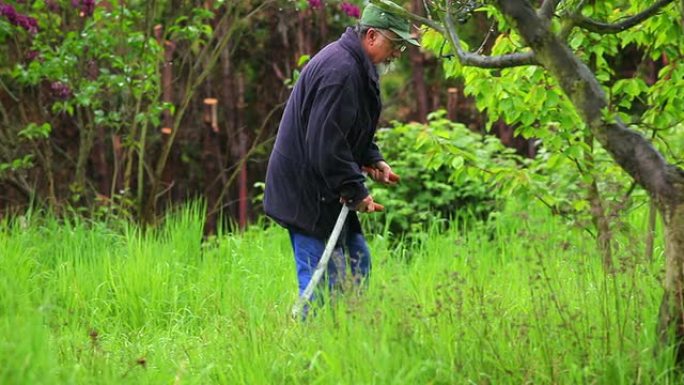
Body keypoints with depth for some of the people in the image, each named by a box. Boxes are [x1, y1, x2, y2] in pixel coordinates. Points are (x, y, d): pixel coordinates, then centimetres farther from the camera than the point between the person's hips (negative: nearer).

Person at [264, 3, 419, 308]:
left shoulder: (358, 66, 13)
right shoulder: (340, 71, -22)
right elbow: (326, 143, -27)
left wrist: (373, 159, 11)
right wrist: (354, 193, -21)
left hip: (326, 191, 11)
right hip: (307, 195, -11)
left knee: (358, 263, 15)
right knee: (323, 280, -10)